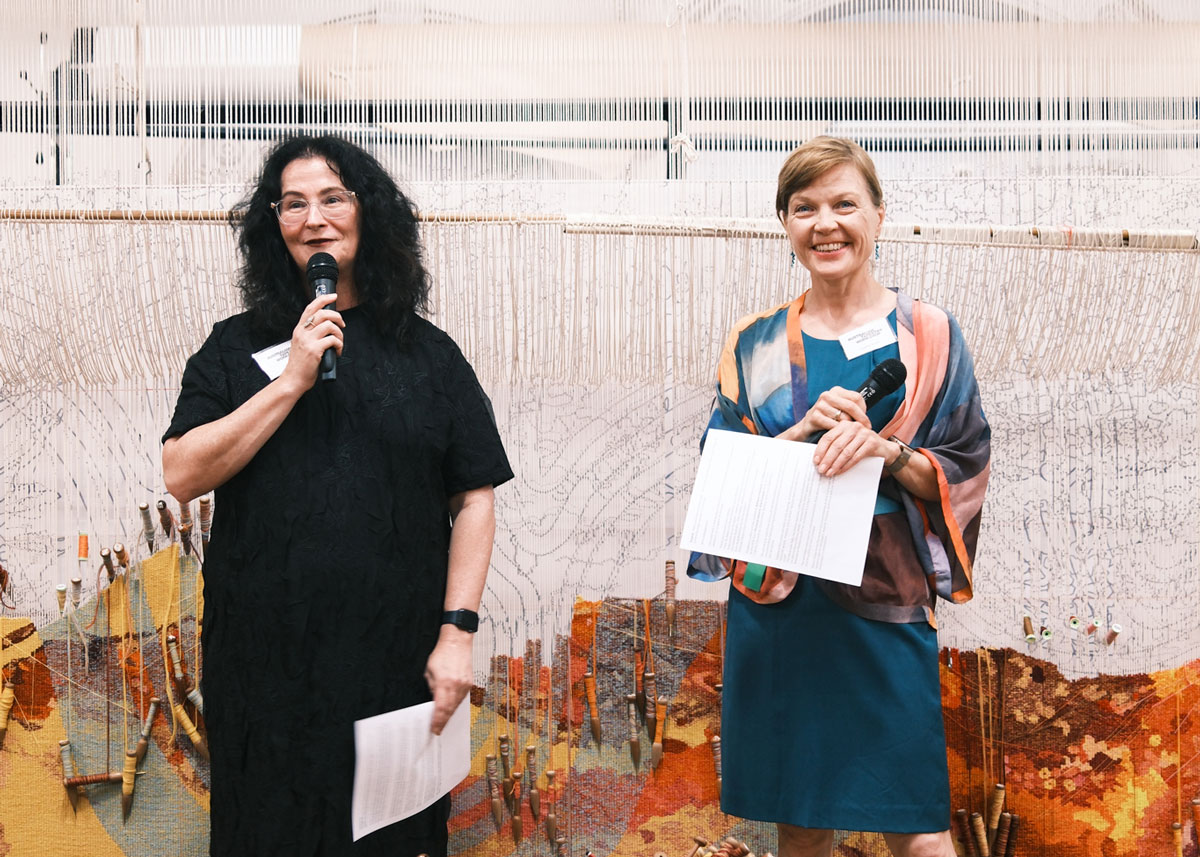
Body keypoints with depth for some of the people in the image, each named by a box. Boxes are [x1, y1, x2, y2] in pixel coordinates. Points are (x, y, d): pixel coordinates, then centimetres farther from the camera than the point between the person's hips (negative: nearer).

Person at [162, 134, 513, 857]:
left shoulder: (429, 353, 5)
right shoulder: (237, 347, 6)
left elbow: (474, 500, 2)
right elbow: (181, 475, -7)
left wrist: (457, 633, -7)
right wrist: (293, 380, -13)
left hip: (398, 662, 0)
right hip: (265, 662, 1)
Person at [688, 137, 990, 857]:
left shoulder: (929, 337, 2)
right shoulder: (756, 345, 7)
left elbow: (966, 473, 1)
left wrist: (887, 449, -19)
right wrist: (806, 429, -13)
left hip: (887, 604, -2)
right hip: (776, 608, 2)